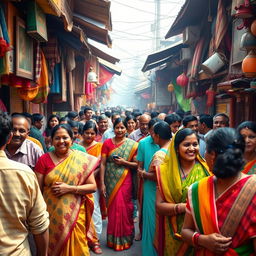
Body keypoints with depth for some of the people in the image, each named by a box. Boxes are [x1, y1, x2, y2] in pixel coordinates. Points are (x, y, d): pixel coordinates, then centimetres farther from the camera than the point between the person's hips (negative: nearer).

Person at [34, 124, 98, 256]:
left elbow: (93, 186, -6)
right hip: (51, 215, 1)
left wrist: (69, 188, -16)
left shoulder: (82, 160, -6)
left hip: (75, 214, 0)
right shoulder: (44, 160, -4)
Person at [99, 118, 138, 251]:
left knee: (124, 208, 3)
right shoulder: (107, 143, 0)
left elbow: (137, 164, 1)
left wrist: (124, 162, -15)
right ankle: (113, 238, 26)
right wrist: (102, 183, -6)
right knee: (113, 208, 9)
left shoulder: (132, 144, -2)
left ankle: (124, 238, 23)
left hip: (125, 181, -1)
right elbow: (102, 164, -2)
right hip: (110, 181, 1)